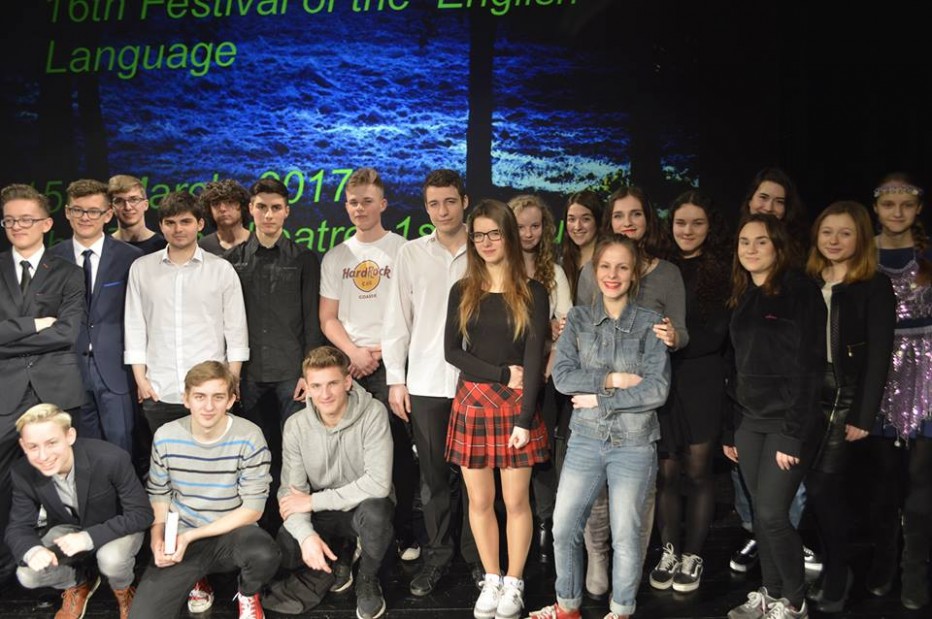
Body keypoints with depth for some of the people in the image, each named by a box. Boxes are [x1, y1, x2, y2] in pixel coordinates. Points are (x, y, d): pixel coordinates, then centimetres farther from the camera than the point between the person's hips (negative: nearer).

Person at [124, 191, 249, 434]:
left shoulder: (221, 269, 3)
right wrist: (140, 379, 4)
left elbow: (236, 330, 4)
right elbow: (135, 327, 9)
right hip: (158, 393, 2)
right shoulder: (141, 268, 7)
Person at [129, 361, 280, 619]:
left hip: (232, 532, -2)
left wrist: (192, 535, -18)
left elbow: (252, 509, -13)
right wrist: (157, 537, -9)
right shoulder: (165, 437, -6)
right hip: (180, 538, 2)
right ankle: (196, 581, 17)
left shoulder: (249, 437, -16)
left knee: (264, 554, -36)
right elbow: (158, 494, 10)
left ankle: (247, 594, 3)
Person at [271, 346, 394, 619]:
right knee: (282, 552, -21)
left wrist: (314, 501, -22)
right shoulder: (296, 425, -8)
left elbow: (378, 483, -28)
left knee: (373, 512, -37)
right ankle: (339, 554, 13)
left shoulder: (373, 413, -21)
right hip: (323, 514, 4)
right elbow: (292, 492, -7)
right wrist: (306, 534, -28)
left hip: (365, 505, -3)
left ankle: (368, 579, -4)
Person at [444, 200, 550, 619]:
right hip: (472, 402, 2)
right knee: (479, 500, 8)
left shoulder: (532, 293, -1)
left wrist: (524, 418, -14)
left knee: (516, 501, 3)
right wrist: (502, 373, -12)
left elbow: (534, 359, -7)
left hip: (516, 405, -2)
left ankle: (514, 584, 19)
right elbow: (452, 351, 0)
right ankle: (491, 581, 23)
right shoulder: (462, 292, 6)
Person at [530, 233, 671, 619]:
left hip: (634, 444, -2)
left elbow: (657, 390, -12)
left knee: (626, 535, 7)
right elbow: (562, 375, -8)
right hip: (585, 439, 2)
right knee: (563, 527, 7)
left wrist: (599, 399, -13)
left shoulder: (650, 324, -3)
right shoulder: (578, 318, 4)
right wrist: (612, 379, -17)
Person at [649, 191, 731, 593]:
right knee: (665, 472, 5)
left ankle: (693, 556, 18)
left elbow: (716, 334, -9)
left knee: (697, 471, 6)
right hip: (661, 382, 2)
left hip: (701, 384, -2)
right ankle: (669, 552, 19)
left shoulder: (721, 272, 0)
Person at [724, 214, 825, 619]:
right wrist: (730, 429, 11)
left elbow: (808, 366, -15)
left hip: (790, 420, -6)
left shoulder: (800, 291, -9)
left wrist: (794, 433, -19)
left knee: (772, 513, -6)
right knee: (760, 513, 10)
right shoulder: (742, 297, 11)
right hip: (750, 420, 6)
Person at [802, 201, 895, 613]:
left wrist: (864, 416, -13)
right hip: (807, 395, 4)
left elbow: (879, 356, -8)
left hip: (846, 397, -4)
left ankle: (836, 576, 10)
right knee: (823, 488, 8)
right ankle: (836, 567, 23)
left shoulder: (876, 286, -4)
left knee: (822, 486, -6)